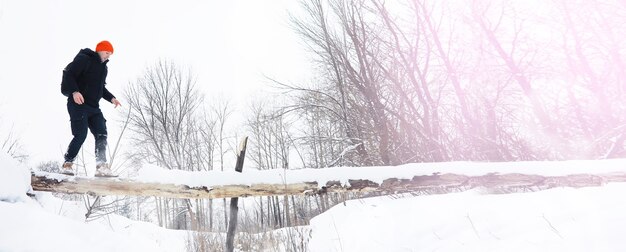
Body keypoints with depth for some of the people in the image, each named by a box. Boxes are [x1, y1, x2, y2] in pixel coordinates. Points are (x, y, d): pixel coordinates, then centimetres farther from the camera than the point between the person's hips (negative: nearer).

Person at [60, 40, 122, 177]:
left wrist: (111, 98, 9)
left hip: (94, 107, 8)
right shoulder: (84, 59, -5)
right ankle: (67, 164, 4)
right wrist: (74, 91, -25)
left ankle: (101, 166, -5)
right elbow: (68, 74, -13)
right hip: (78, 104, -8)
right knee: (81, 135, -12)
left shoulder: (104, 68, 19)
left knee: (102, 134, -4)